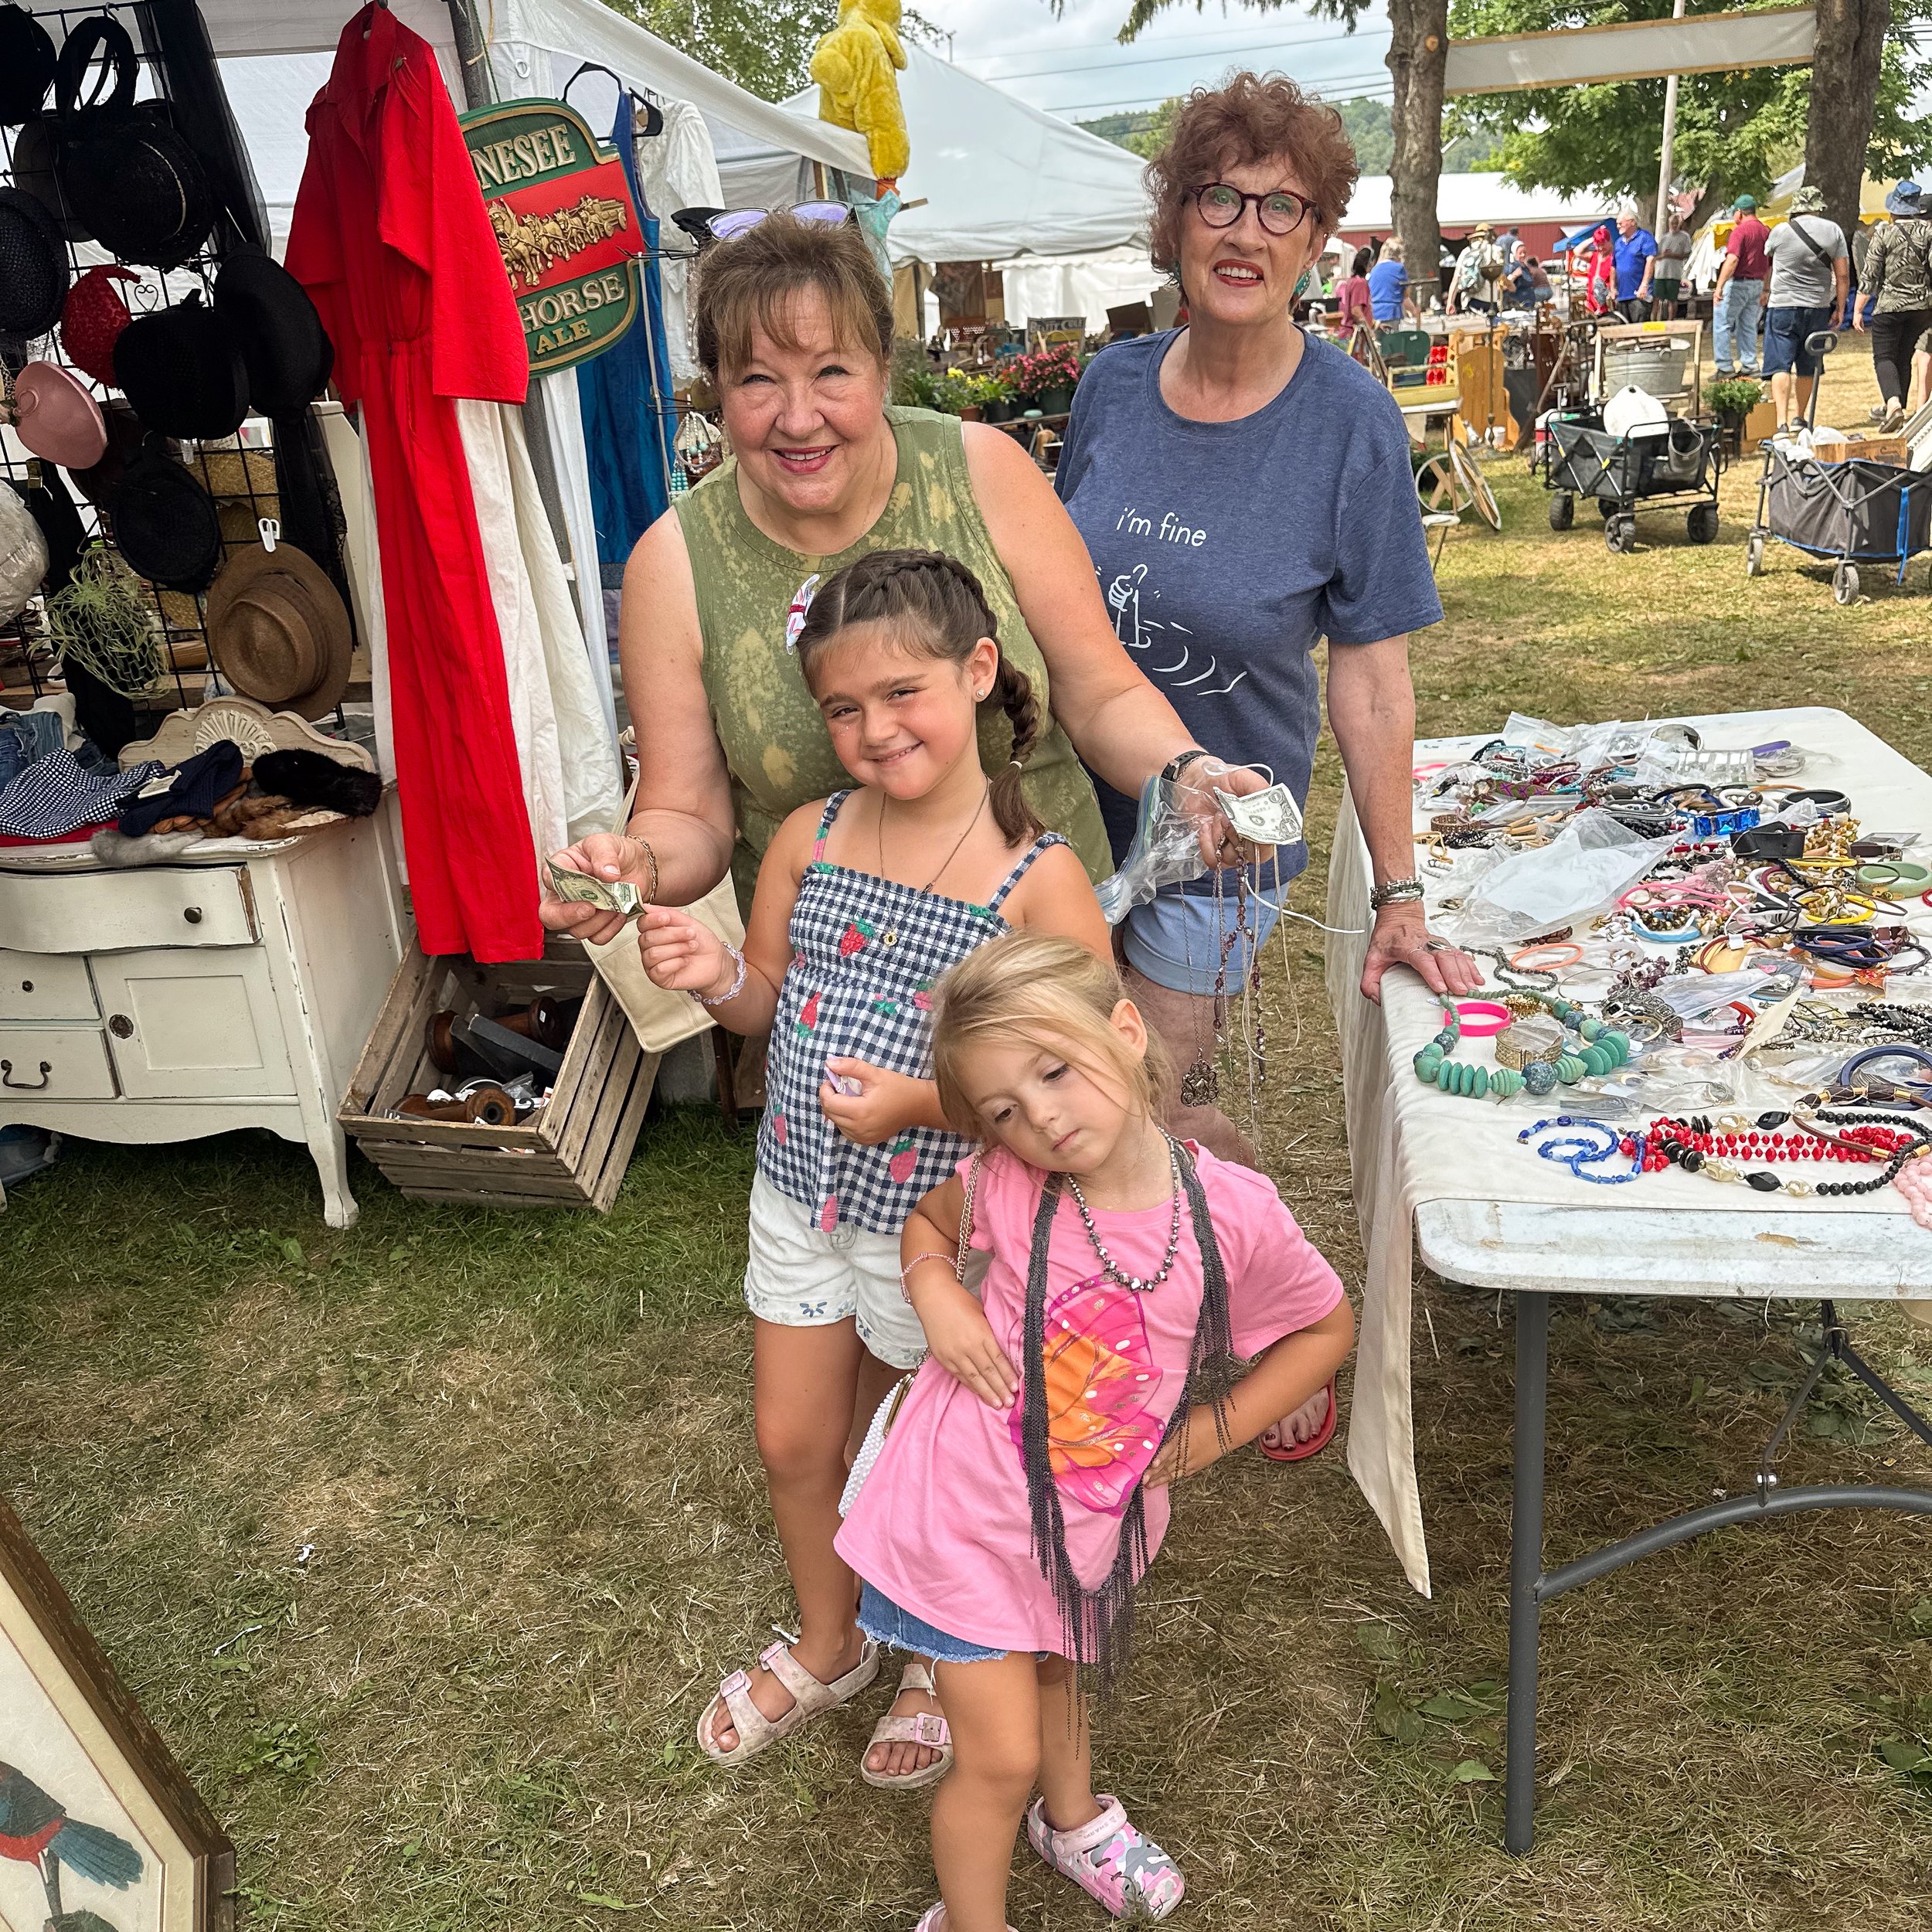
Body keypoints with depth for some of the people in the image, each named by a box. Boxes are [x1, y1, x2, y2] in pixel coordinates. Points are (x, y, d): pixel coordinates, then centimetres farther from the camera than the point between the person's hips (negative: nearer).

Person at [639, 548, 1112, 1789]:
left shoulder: (1038, 877, -19)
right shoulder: (808, 841, -5)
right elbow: (772, 999, 7)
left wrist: (928, 1103, -26)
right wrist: (716, 977, -15)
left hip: (932, 1217, -4)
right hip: (801, 1195, 5)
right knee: (793, 1443, 20)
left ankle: (942, 1666, 47)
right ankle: (828, 1649, 48)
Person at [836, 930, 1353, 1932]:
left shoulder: (1234, 1212, -22)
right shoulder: (1005, 1187, -22)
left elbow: (1329, 1329, -3)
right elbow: (927, 1220, 3)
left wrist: (1209, 1434, -8)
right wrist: (936, 1293, -18)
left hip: (1095, 1515, 2)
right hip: (965, 1508, -2)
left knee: (1055, 1672, 31)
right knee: (1000, 1754, 7)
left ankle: (1073, 1821, 64)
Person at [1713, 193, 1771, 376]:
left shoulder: (1740, 230, -11)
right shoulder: (1766, 231, 12)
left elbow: (1732, 260, -24)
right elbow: (1770, 265, 16)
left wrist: (1719, 286, -28)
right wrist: (1765, 290, 23)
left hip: (1738, 282, -8)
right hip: (1757, 284, 8)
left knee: (1722, 324, -2)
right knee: (1748, 327, 13)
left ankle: (1725, 367, -8)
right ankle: (1749, 366, 12)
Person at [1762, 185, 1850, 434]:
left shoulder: (1781, 231, -1)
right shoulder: (1833, 231, 3)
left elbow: (1766, 262, 19)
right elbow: (1843, 275, 1)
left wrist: (1766, 291, 38)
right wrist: (1840, 308, 11)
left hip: (1783, 305, -3)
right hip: (1819, 308, 3)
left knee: (1780, 366, -7)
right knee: (1807, 367, 15)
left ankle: (1782, 423, -21)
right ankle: (1798, 418, 23)